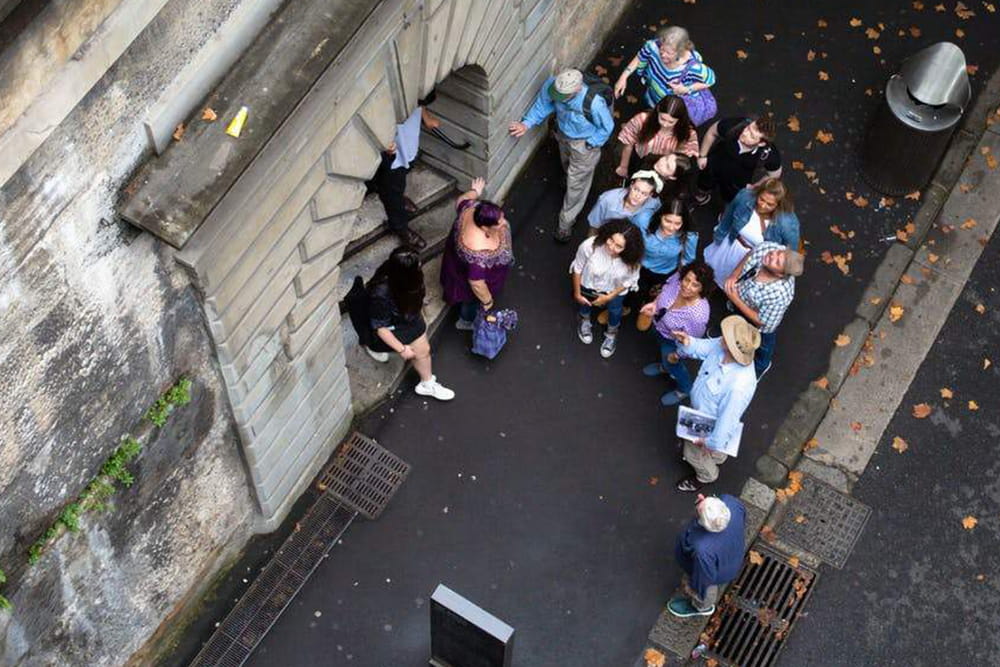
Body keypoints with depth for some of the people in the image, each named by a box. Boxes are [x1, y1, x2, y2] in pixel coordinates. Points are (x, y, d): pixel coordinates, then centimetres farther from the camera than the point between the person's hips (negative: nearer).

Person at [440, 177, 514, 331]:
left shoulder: (475, 207, -30)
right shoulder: (479, 252, -47)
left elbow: (461, 201, -5)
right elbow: (477, 284, -33)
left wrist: (475, 191, 15)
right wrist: (487, 301, -16)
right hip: (474, 271, -7)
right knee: (474, 301, 25)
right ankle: (466, 321, 56)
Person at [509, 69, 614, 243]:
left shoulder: (594, 103, -44)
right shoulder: (551, 84, -31)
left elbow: (606, 127, -23)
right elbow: (543, 104, -8)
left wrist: (589, 144, -15)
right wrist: (526, 124, -17)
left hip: (583, 143, -5)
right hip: (563, 134, 5)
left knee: (576, 184, 12)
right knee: (568, 167, 34)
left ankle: (566, 222, 35)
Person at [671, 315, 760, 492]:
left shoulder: (739, 386, -48)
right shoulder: (722, 347, -28)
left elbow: (728, 418, -34)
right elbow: (703, 347, -8)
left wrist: (713, 442, -19)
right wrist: (688, 342, -31)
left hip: (711, 426, -6)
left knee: (694, 453, 25)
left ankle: (706, 476, 58)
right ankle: (717, 458, 70)